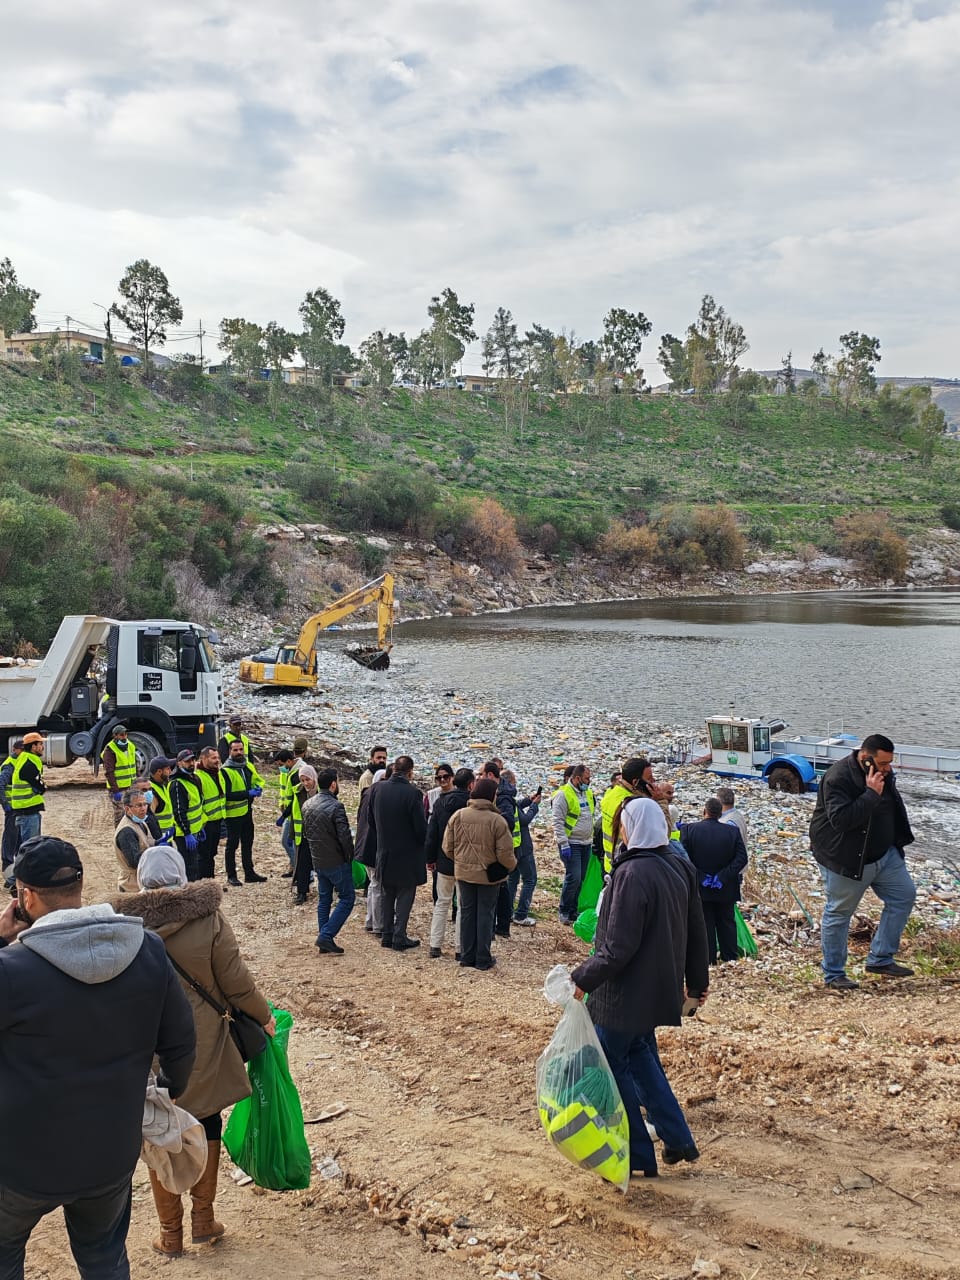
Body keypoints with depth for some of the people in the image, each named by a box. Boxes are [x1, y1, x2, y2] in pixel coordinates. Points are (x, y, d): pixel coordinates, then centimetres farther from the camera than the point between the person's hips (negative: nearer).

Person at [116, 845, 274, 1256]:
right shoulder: (208, 918, -14)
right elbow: (235, 982, -10)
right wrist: (264, 1017, 8)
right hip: (203, 1045, 0)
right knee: (207, 1126, 21)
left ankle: (171, 1233, 27)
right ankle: (203, 1219, 30)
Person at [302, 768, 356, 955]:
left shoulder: (308, 805, 4)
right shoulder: (335, 807, -21)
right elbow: (345, 836, -23)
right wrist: (349, 856, -8)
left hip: (317, 861, 8)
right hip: (336, 861, -8)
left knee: (324, 899, 16)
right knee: (347, 898, 3)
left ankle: (324, 940, 18)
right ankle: (326, 936, -6)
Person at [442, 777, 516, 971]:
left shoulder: (458, 816, -7)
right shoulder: (497, 820, -18)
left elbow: (448, 847, -1)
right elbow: (505, 854, -15)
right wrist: (512, 865, 7)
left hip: (464, 872, 3)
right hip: (489, 875, -3)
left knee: (467, 913, 15)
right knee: (485, 915, 9)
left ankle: (467, 956, 21)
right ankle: (483, 959, 14)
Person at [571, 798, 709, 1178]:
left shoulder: (634, 874, -24)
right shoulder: (680, 868, 2)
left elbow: (619, 946, -25)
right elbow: (696, 932, 11)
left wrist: (583, 978, -15)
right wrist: (697, 981, 22)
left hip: (627, 991, -9)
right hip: (660, 987, 9)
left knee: (611, 1065, 6)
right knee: (640, 1055, 23)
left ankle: (639, 1156, 14)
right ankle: (678, 1139, 21)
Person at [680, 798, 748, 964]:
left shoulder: (688, 829, -11)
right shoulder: (733, 830, -5)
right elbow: (741, 858, -10)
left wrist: (701, 877, -12)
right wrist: (722, 877, -12)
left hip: (700, 888, -2)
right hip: (726, 888, 2)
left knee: (705, 925, 7)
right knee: (727, 923, 14)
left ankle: (709, 960, 11)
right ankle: (730, 959, 19)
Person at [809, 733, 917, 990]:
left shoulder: (883, 773, 1)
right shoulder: (838, 778, -25)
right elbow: (840, 819, -35)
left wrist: (900, 839, 16)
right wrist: (871, 794, -36)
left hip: (884, 853, 8)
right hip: (846, 860, -8)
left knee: (904, 895, 6)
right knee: (838, 914, 3)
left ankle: (880, 959, 16)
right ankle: (833, 975, 16)